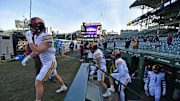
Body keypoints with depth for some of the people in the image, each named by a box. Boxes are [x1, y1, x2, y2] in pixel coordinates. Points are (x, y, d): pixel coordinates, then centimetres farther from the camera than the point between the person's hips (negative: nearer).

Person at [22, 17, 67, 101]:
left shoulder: (46, 37, -25)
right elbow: (35, 51, 14)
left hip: (50, 63, -10)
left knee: (38, 83, -4)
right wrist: (27, 58, 7)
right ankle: (63, 87, 52)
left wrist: (29, 40, -24)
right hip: (46, 63, 10)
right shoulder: (37, 37, 4)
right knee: (55, 76, 28)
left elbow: (38, 51, -30)